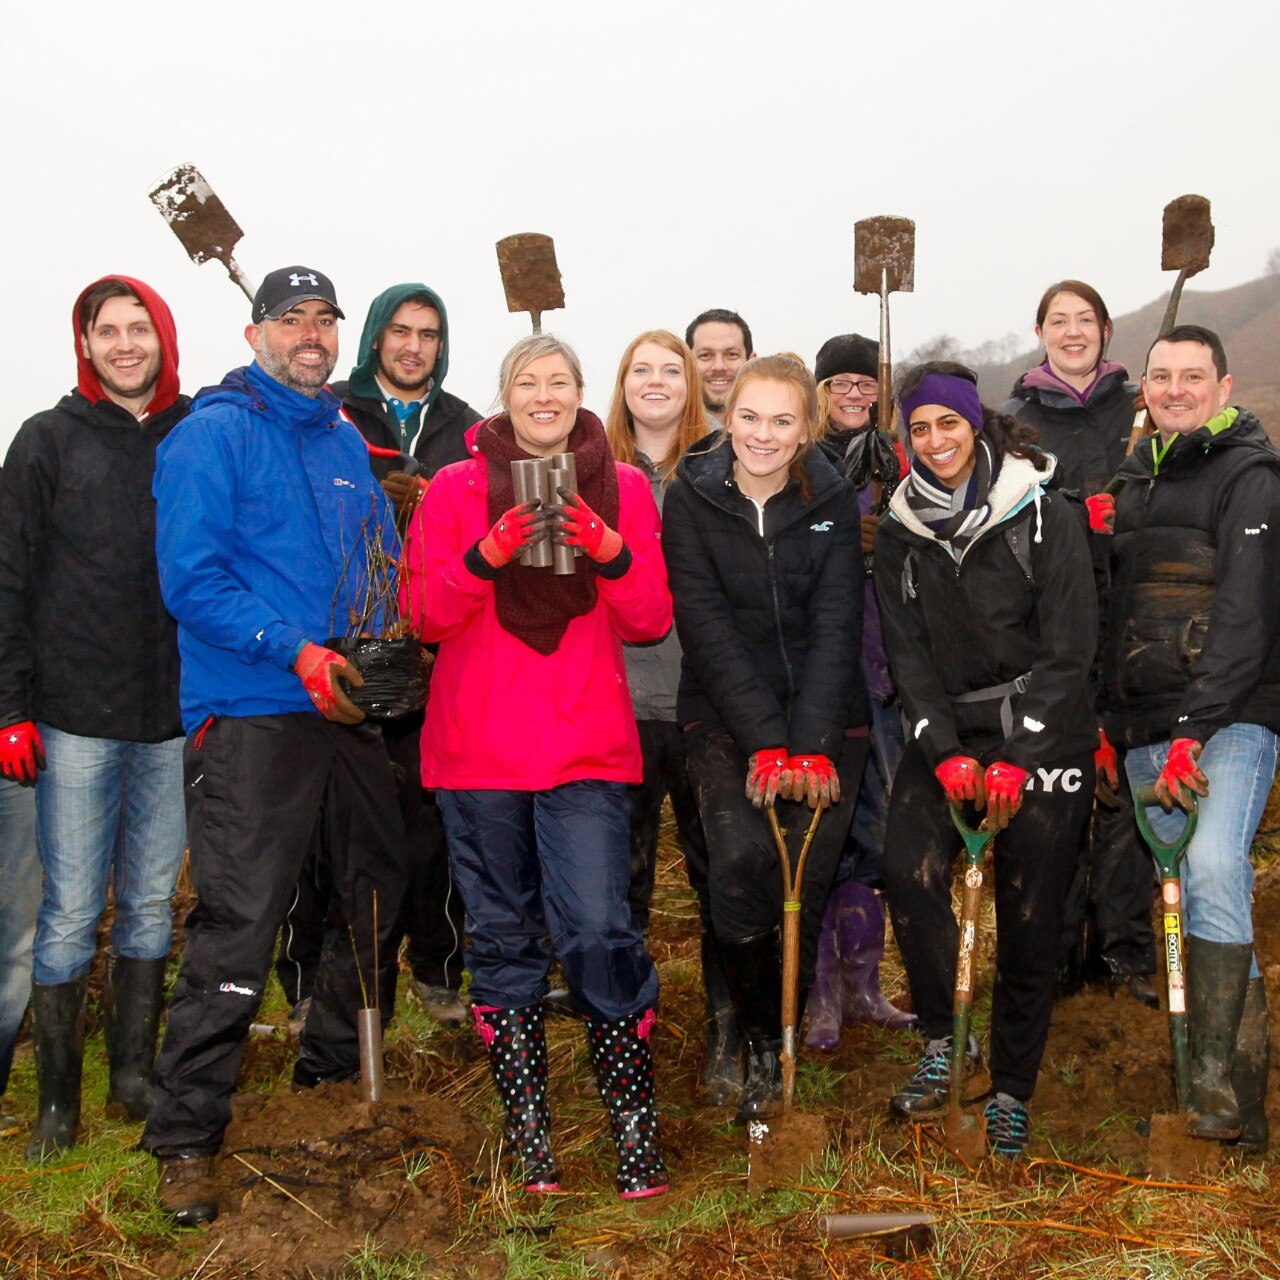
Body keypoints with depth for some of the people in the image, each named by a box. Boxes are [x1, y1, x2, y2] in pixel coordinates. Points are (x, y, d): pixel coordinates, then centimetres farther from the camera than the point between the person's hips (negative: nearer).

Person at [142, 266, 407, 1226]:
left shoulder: (345, 441, 15)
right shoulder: (216, 434, -5)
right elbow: (191, 580, -13)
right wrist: (295, 652, -20)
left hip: (347, 707, 7)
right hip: (251, 712, -7)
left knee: (377, 889, 15)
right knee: (239, 921, -10)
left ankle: (335, 1068, 34)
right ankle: (187, 1136, 1)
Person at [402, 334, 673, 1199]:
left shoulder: (623, 487, 8)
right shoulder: (457, 488, 7)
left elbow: (651, 622, 4)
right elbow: (424, 615, 0)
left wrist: (611, 552, -14)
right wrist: (487, 555, -16)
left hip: (588, 749, -1)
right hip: (478, 750, 1)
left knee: (600, 933, -9)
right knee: (503, 939, 6)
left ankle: (636, 1132, 5)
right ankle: (528, 1135, 18)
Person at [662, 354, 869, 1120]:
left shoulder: (833, 502, 3)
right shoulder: (692, 499, 0)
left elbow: (835, 628, -4)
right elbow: (707, 627, -8)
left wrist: (810, 745, -16)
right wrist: (765, 741, -17)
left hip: (826, 718, 1)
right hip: (725, 717, -1)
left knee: (808, 881, -9)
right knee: (741, 859, -20)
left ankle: (780, 1042, 12)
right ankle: (760, 1042, -1)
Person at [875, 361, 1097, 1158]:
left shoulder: (1047, 517, -5)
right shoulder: (901, 531, 6)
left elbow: (1069, 652, -8)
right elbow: (907, 653, 2)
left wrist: (1015, 759, -16)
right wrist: (946, 754, -11)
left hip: (1042, 737, -2)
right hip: (946, 734, 3)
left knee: (1029, 920, 0)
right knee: (909, 867, -22)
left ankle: (1012, 1094, 18)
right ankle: (941, 1041, -4)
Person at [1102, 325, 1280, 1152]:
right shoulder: (1138, 478, 18)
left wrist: (1193, 730, -22)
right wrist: (1110, 724, 14)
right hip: (1150, 729, 7)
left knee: (1212, 868, -24)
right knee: (1181, 889, 7)